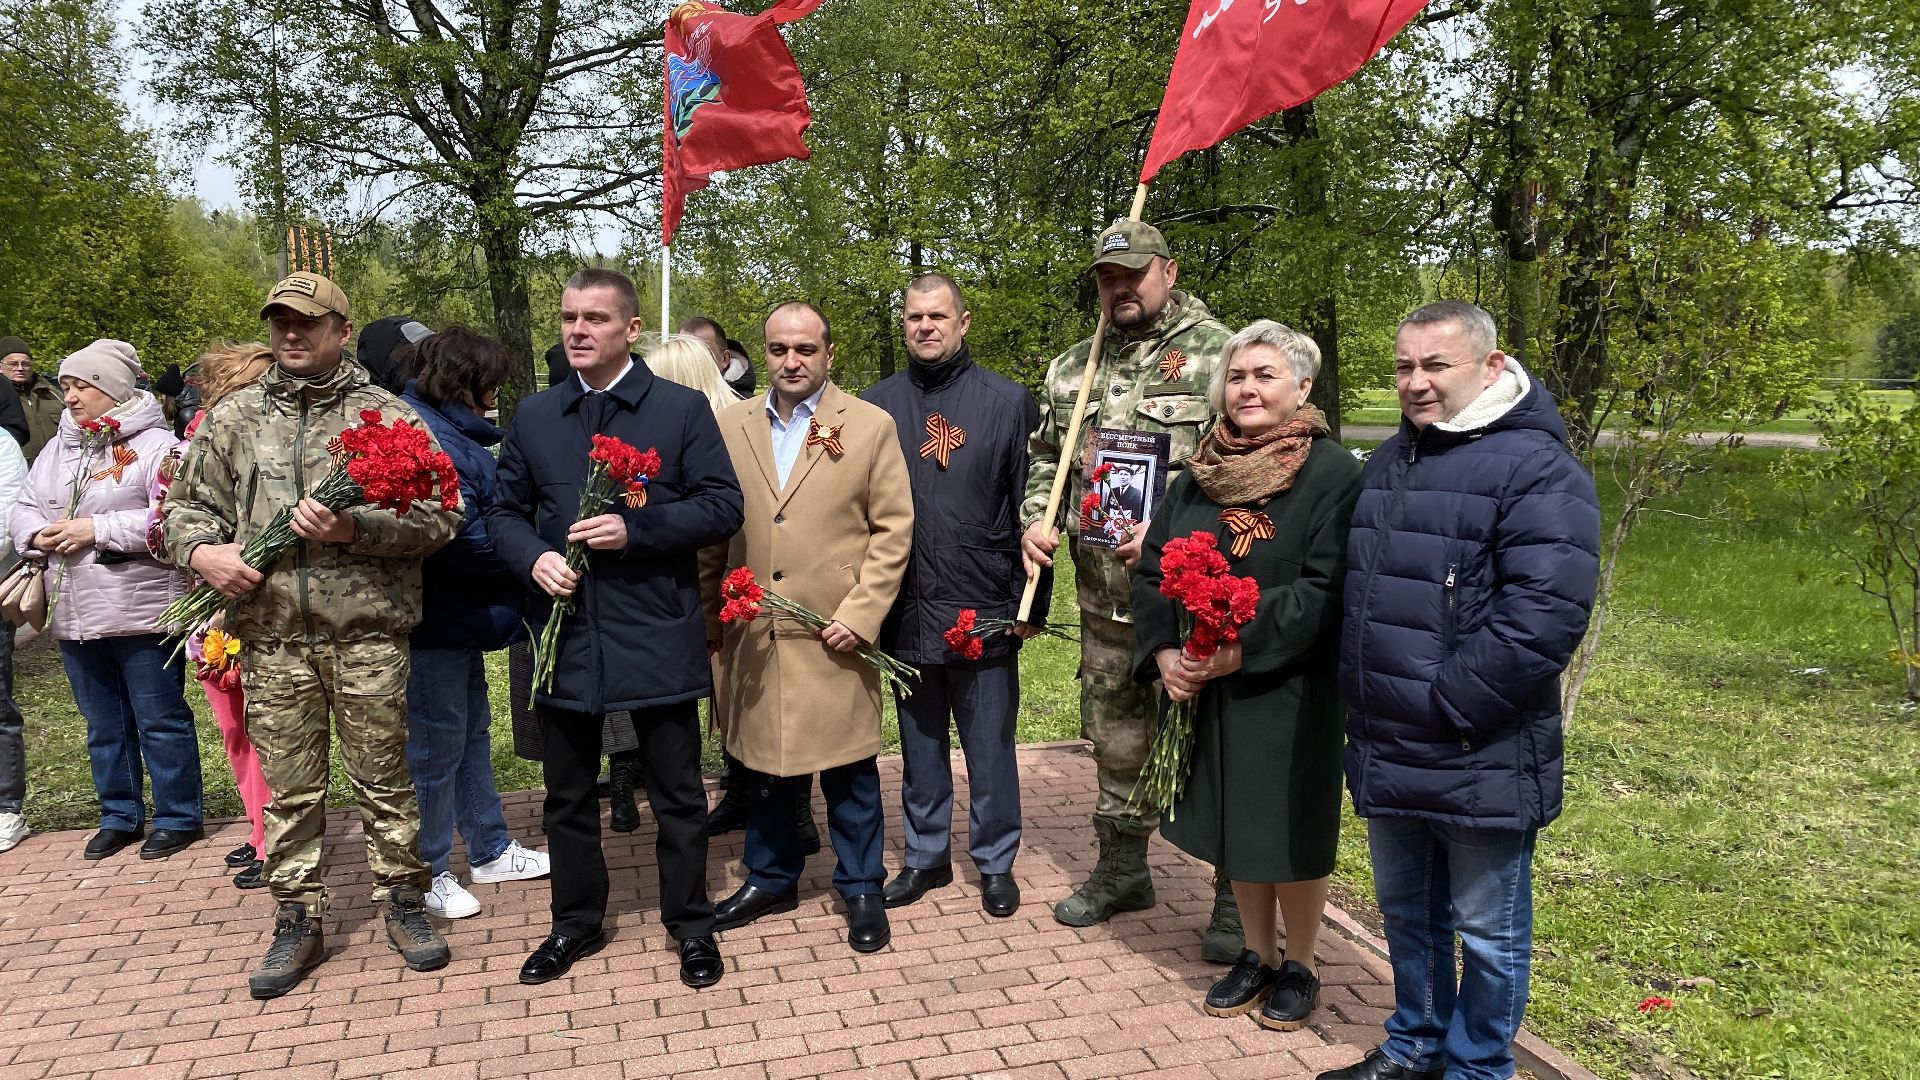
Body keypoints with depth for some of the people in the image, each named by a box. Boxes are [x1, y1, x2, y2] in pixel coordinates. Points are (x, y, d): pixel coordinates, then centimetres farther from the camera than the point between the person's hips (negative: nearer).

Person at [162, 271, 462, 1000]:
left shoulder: (389, 416, 2)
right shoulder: (232, 419, 12)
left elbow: (438, 517, -4)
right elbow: (187, 506, 16)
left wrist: (355, 529, -17)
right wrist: (201, 550, -5)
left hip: (368, 632, -2)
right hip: (272, 636, 3)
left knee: (384, 777, 7)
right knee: (289, 788, 10)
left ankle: (403, 903, 22)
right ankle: (297, 920, 23)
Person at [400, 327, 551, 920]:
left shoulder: (451, 430, 12)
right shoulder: (430, 436, -21)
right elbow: (462, 534, -25)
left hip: (459, 614, 11)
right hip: (435, 621, -11)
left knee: (472, 731, 20)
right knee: (437, 746, 1)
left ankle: (490, 849, 34)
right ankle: (428, 874, 16)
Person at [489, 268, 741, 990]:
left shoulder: (682, 409, -2)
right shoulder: (534, 417, 9)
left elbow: (723, 506, -6)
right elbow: (506, 512, 13)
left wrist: (634, 530, -18)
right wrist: (533, 557, -8)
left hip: (658, 633, -3)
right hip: (565, 635, 4)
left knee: (677, 793, 7)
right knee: (568, 794, 15)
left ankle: (690, 924, 24)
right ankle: (576, 923, 33)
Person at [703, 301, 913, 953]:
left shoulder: (870, 426, -1)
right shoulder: (731, 426, 7)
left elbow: (893, 528, -3)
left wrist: (861, 613, -11)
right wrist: (709, 617, 6)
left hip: (835, 633, -3)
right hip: (752, 634, 3)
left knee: (848, 769, 7)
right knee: (764, 762, 15)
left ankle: (861, 888, 24)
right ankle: (772, 878, 33)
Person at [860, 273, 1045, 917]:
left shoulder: (1008, 401, -1)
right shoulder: (876, 404, 4)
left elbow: (1030, 507, -2)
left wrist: (1031, 604, -6)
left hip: (985, 613, -2)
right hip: (907, 613, 2)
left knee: (990, 747, 9)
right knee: (920, 744, 16)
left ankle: (996, 863, 25)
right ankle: (926, 857, 31)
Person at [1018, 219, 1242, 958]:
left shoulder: (1217, 354, -8)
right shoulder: (1073, 368, 12)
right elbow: (1046, 458, 21)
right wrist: (1036, 519, 3)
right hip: (1104, 598, 6)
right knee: (1114, 738, 17)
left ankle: (1236, 896, 17)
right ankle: (1121, 868, 36)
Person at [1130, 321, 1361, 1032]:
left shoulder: (1333, 473, -11)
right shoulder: (1199, 476, 6)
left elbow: (1327, 588, -18)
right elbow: (1152, 569, 5)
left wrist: (1242, 649, -23)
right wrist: (1165, 652, -10)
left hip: (1290, 690, -5)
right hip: (1205, 689, 5)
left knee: (1289, 830, 6)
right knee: (1234, 822, 15)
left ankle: (1299, 967, 27)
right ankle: (1256, 954, 33)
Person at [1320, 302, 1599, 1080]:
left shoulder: (1536, 470, -14)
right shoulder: (1388, 464, 12)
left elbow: (1544, 614, -23)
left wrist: (1442, 705, -20)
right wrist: (1361, 708, 10)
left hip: (1479, 761, -7)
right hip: (1386, 755, 8)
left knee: (1487, 934, 10)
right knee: (1405, 913, 22)